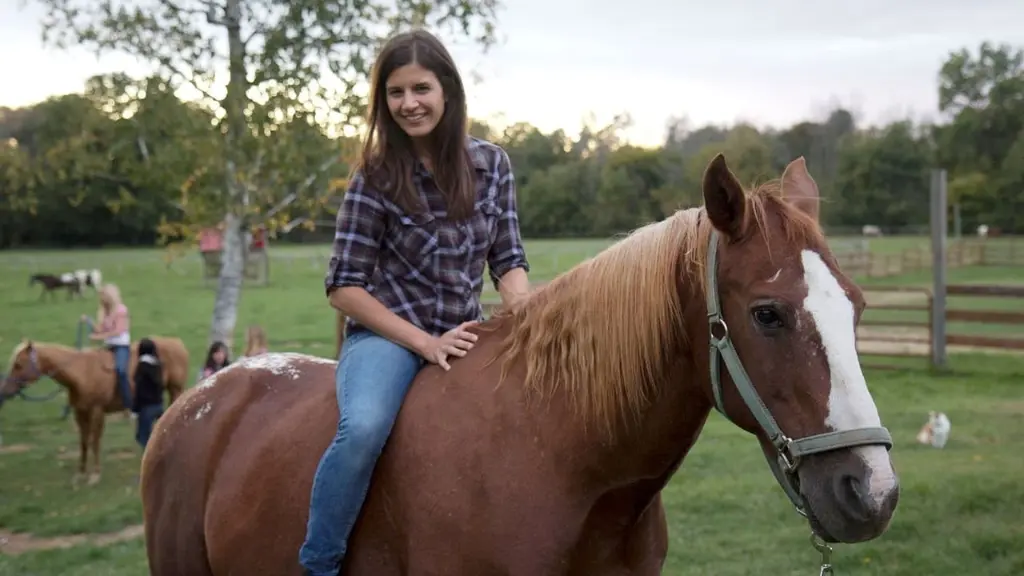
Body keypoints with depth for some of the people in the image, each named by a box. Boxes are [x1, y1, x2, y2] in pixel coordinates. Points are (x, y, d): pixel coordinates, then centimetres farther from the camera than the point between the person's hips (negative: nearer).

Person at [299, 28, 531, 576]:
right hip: (387, 336, -5)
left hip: (465, 337, 5)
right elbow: (344, 287, -7)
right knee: (364, 428, -34)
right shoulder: (375, 177, -7)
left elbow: (508, 260, 7)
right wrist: (426, 343, -15)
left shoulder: (491, 163, 3)